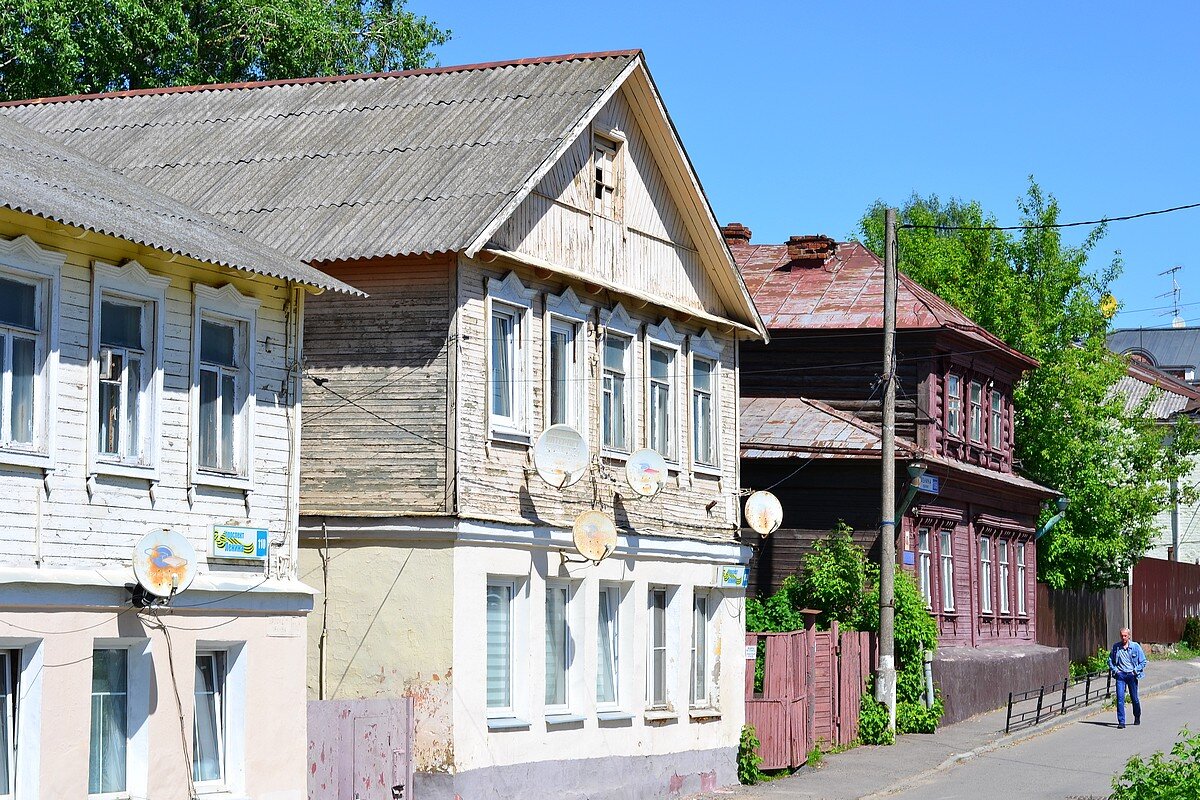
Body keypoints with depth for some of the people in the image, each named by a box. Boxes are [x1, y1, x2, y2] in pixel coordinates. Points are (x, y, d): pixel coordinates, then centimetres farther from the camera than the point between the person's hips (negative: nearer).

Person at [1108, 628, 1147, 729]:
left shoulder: (1135, 646, -2)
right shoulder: (1116, 647, 3)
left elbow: (1143, 662, 4)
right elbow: (1110, 660, 15)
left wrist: (1135, 670, -5)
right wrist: (1114, 670, 1)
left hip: (1132, 675, -1)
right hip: (1120, 675, 1)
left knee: (1134, 698, 9)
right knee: (1120, 698, -10)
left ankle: (1137, 717, 34)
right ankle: (1121, 722, -9)